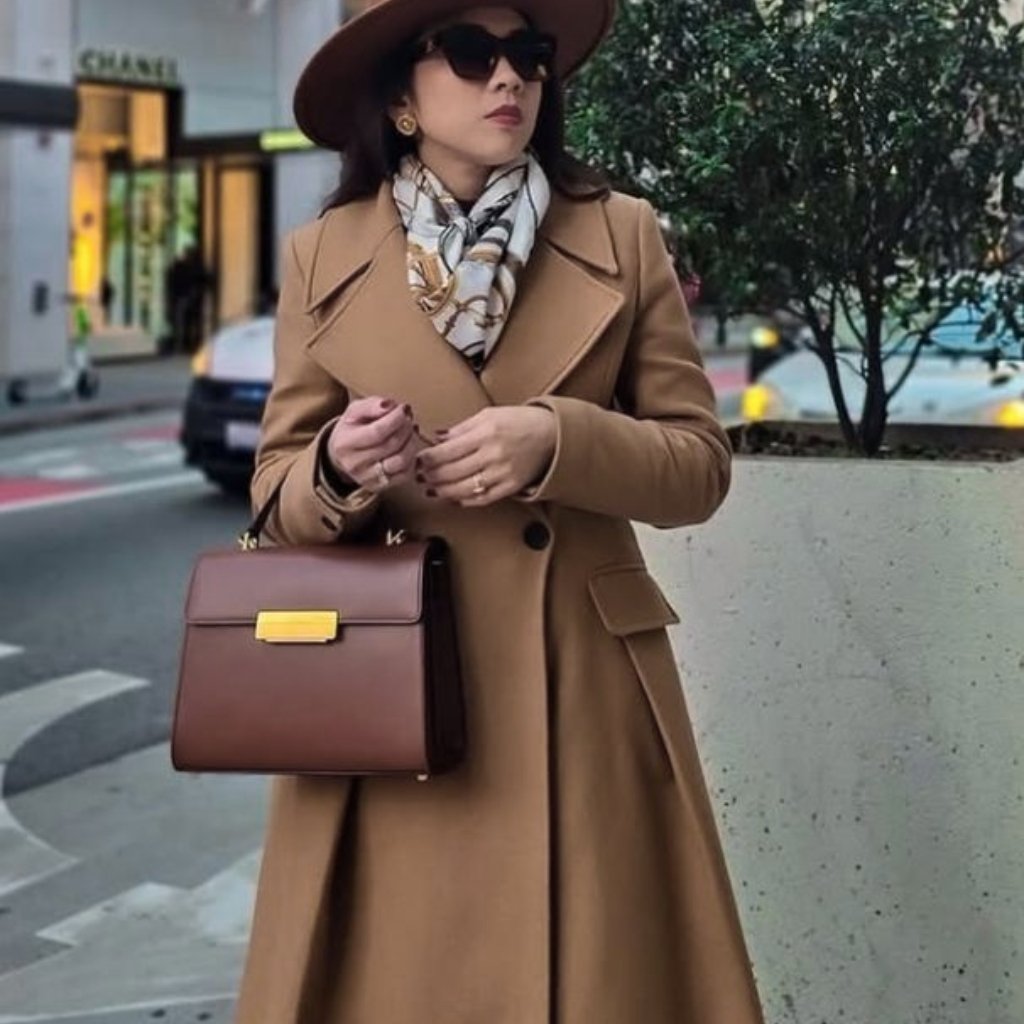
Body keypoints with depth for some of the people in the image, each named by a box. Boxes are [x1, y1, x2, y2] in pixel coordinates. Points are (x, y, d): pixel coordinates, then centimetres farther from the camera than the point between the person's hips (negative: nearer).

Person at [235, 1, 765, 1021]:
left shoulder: (621, 234, 2)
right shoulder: (321, 256, 3)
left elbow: (698, 462, 1)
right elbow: (278, 491, 6)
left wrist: (555, 441, -17)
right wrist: (338, 473, -17)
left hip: (584, 688, 0)